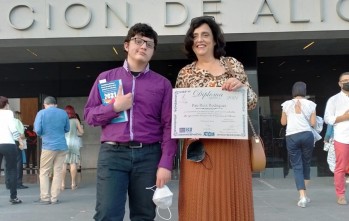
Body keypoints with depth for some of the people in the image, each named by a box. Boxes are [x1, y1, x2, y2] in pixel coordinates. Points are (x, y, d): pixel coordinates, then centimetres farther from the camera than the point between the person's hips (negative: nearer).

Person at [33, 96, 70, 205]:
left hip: (48, 146, -3)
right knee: (58, 172, 5)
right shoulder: (63, 113, 5)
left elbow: (37, 130, -6)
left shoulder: (41, 113, -4)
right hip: (62, 146, 3)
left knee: (44, 172, 7)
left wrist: (44, 133, 14)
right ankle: (54, 198, 5)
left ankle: (45, 198, 3)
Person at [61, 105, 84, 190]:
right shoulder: (75, 120, -1)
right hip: (74, 143, 0)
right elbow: (81, 132, 1)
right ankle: (73, 184, 5)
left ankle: (62, 184, 2)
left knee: (63, 164, 3)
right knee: (73, 163, 3)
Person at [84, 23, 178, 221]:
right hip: (112, 153, 0)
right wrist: (115, 107, -7)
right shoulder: (106, 77, 12)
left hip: (149, 156, 1)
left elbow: (169, 126, 3)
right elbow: (89, 115, 11)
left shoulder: (162, 83, 8)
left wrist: (165, 164, -6)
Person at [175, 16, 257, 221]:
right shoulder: (185, 73, 9)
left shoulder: (232, 65, 6)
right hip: (198, 149, 1)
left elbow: (253, 102, 3)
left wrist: (241, 86, -17)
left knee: (230, 201, 5)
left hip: (232, 146, -1)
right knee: (200, 203, 3)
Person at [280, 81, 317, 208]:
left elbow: (283, 122, 13)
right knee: (306, 164, 16)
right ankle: (305, 195, 21)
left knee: (297, 166, 2)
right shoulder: (310, 104, 4)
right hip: (307, 135, 1)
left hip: (291, 137, -1)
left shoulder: (287, 104, 6)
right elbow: (313, 123, 3)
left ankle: (302, 196, -11)